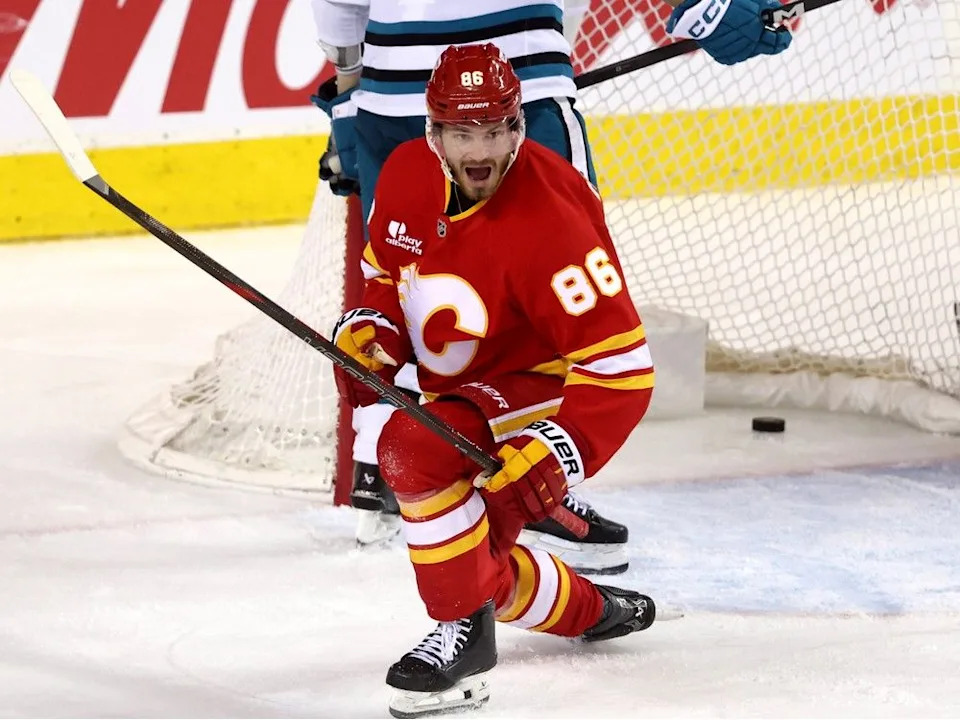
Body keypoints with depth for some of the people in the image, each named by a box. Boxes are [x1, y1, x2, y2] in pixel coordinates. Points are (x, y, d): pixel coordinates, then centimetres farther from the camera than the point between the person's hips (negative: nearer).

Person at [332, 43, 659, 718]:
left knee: (415, 448, -32)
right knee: (475, 559, 19)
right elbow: (388, 273, 15)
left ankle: (464, 631, -19)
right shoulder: (406, 175, -7)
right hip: (463, 393, 8)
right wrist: (368, 334, -5)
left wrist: (554, 454, -37)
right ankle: (592, 610, 45)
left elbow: (622, 368, -28)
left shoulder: (545, 223, -28)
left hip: (540, 390, -8)